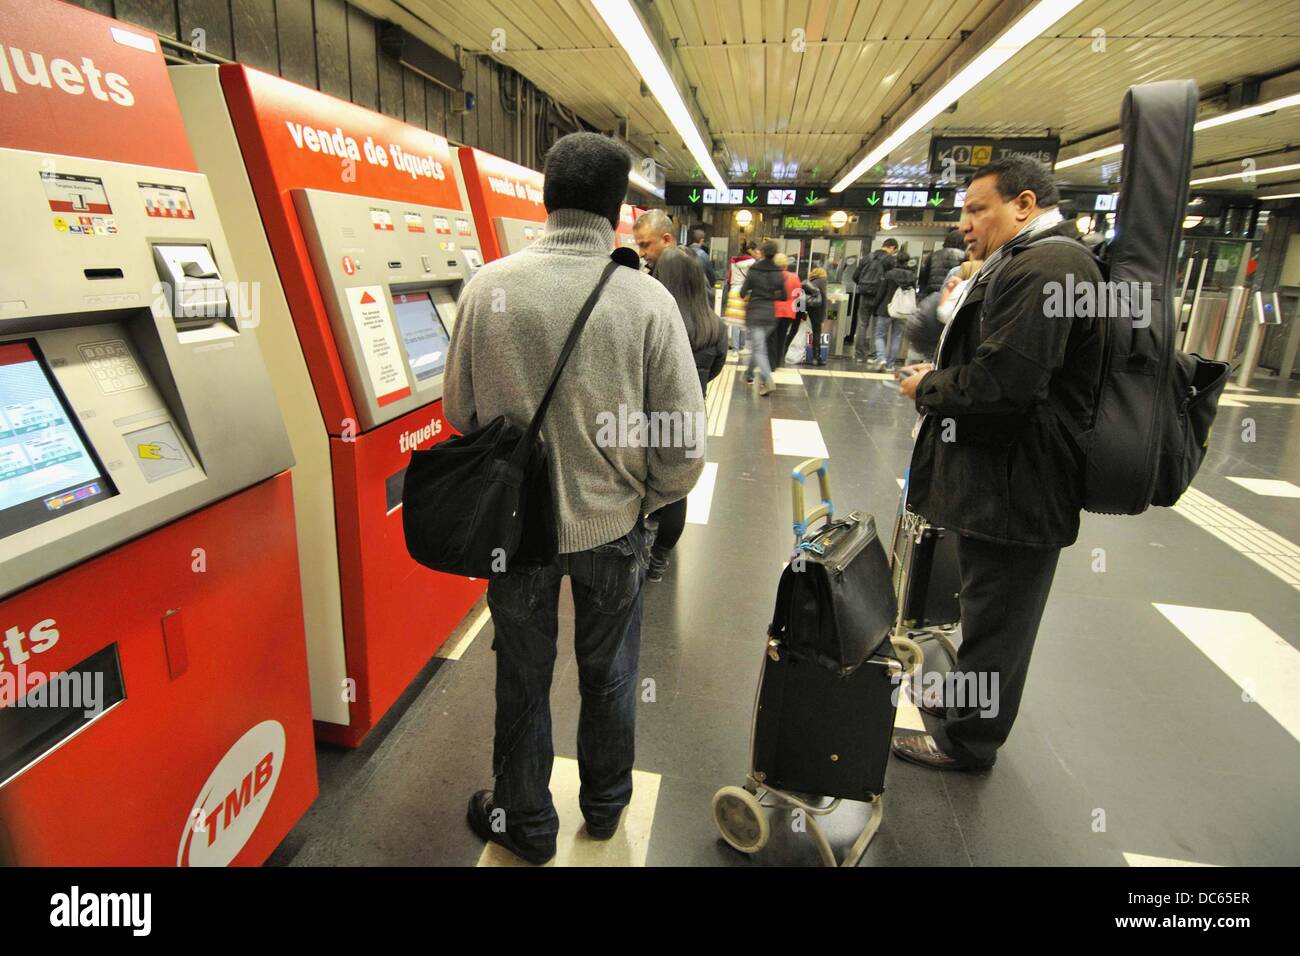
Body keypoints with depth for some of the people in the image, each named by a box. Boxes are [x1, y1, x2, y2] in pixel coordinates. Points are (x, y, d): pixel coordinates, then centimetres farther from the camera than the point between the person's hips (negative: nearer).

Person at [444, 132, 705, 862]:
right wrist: (646, 499, 5)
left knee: (523, 679, 20)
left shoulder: (490, 287, -12)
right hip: (612, 526, 0)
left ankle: (525, 824, 41)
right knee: (609, 677, 22)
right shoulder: (648, 298, -16)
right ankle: (605, 807, 46)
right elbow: (685, 443, -14)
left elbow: (459, 411, -1)